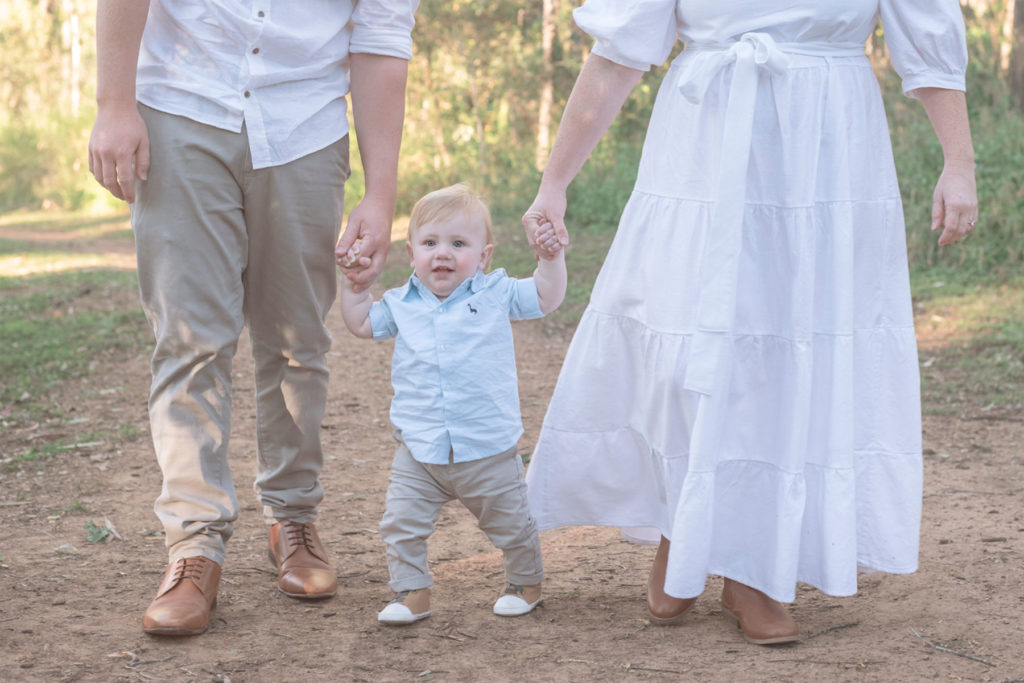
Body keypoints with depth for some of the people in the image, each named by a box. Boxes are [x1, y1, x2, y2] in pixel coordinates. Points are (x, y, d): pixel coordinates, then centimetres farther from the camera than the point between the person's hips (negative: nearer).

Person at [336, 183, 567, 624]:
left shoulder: (495, 294, -2)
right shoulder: (401, 304, 4)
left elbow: (547, 298, 1)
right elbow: (361, 324, 16)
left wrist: (550, 258, -12)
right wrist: (354, 281, 8)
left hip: (488, 451, -2)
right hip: (419, 451, 2)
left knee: (510, 522, 12)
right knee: (401, 522, -2)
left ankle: (525, 582, 34)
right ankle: (412, 592, 13)